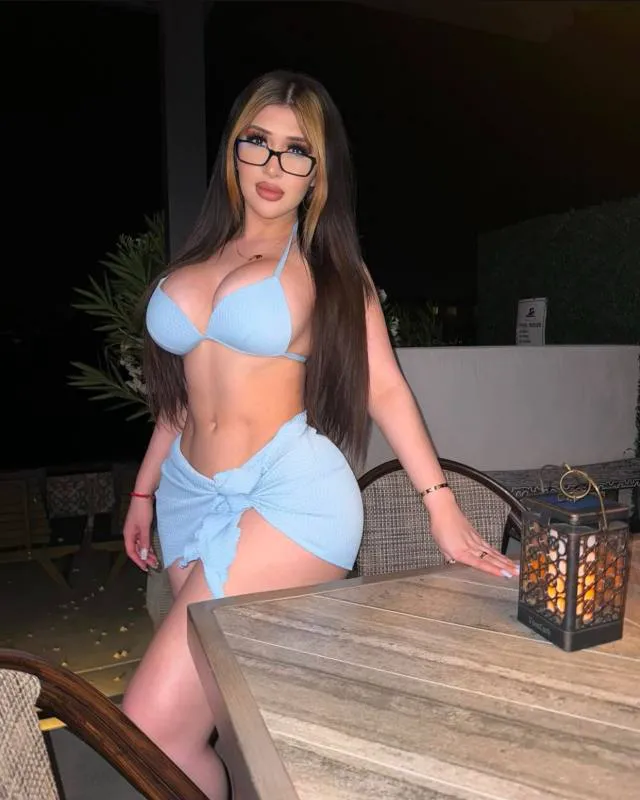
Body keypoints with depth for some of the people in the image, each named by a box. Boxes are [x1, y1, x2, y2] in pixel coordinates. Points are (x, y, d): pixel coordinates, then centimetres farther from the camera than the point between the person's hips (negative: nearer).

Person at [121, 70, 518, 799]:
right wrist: (144, 491, 22)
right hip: (192, 496, 5)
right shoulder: (200, 257, 16)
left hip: (289, 495, -5)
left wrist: (441, 505, -8)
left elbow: (384, 386, 0)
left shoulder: (329, 268, 6)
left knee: (152, 731, -11)